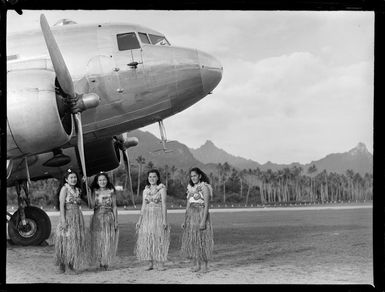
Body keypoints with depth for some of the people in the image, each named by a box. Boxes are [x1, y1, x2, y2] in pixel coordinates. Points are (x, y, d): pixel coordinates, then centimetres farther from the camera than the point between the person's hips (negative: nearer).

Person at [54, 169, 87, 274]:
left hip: (77, 217, 7)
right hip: (68, 216, -7)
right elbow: (61, 205, -12)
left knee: (76, 240, 6)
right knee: (67, 240, -6)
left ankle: (73, 265, 12)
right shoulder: (64, 189, -5)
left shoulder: (77, 190, 15)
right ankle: (64, 265, -2)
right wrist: (63, 219, -18)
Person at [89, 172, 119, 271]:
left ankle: (106, 263, 6)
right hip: (97, 219, 0)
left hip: (109, 218, 0)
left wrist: (116, 220, -1)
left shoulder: (111, 192, 5)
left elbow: (114, 207, 5)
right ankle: (100, 263, 4)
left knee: (108, 242, -2)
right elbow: (91, 205, -6)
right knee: (98, 241, -2)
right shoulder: (94, 192, 5)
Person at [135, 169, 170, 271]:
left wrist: (164, 220, -11)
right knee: (147, 240, 1)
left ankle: (161, 264, -2)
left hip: (158, 216, -4)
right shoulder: (145, 190, 13)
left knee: (159, 239, -6)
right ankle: (150, 263, 7)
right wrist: (139, 220, 11)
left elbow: (163, 205, -5)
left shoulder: (162, 189, 0)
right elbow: (143, 206, 15)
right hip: (147, 217, 4)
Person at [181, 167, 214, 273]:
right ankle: (196, 264, 12)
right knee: (191, 240, 4)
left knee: (202, 240, -3)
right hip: (191, 216, 6)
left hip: (201, 215, -6)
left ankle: (205, 265, 5)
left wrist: (203, 221, -20)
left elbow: (206, 205, -13)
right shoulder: (190, 188, 13)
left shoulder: (204, 187, -7)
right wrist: (185, 220, 10)